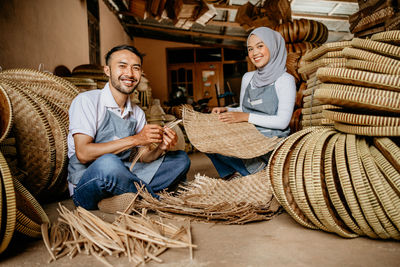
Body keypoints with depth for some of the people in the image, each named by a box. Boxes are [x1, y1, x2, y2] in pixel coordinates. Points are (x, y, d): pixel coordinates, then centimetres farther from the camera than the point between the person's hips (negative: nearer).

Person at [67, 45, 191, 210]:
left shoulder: (138, 113, 10)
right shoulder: (86, 101, -9)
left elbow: (142, 159, 10)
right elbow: (83, 154, -19)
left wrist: (160, 149, -13)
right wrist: (135, 139, -21)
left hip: (120, 178, 6)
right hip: (85, 187, -5)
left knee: (181, 159, 3)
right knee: (107, 162, -39)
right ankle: (158, 200, -12)